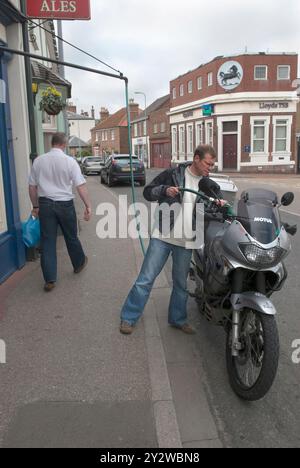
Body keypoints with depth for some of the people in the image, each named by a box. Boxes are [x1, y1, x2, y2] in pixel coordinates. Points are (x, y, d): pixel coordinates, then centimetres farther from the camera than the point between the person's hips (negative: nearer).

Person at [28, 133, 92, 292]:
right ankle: (79, 264, 39)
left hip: (45, 204, 2)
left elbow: (32, 186, 7)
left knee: (47, 241, 5)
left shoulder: (38, 161, 2)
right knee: (71, 237, 17)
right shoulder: (69, 161, -8)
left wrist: (35, 206, 17)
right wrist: (88, 206, -10)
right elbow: (81, 186, -13)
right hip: (65, 204, -2)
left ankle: (49, 279, 4)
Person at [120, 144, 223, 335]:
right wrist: (165, 190, -18)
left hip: (186, 241, 3)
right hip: (163, 236, -3)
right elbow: (148, 192, 1)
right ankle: (129, 317, 13)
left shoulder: (210, 186, 8)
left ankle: (178, 319, 32)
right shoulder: (172, 175, -1)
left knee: (181, 283, 14)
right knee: (146, 279, 0)